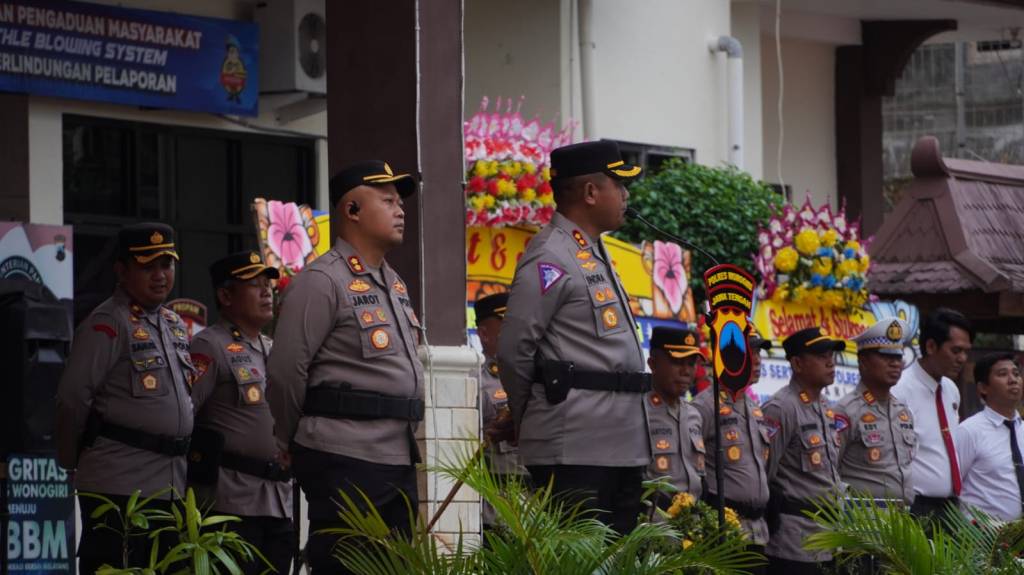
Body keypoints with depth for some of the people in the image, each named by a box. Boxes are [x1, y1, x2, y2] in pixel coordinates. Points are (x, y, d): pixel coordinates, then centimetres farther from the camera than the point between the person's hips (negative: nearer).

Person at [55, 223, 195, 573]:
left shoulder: (175, 325, 17)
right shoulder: (107, 325, -9)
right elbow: (72, 399, -11)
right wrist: (70, 462, -3)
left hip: (172, 486, 8)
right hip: (119, 482, -8)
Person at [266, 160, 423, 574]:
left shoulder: (394, 284, 18)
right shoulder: (322, 281, -8)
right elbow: (285, 371, -11)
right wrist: (296, 440, 1)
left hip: (398, 460, 8)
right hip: (345, 461, -8)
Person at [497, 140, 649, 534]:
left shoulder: (595, 254, 21)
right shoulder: (551, 257, -10)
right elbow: (514, 350, -13)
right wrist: (534, 416, 1)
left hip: (622, 446, 10)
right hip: (575, 450, -10)